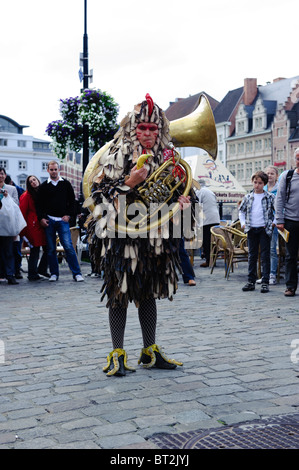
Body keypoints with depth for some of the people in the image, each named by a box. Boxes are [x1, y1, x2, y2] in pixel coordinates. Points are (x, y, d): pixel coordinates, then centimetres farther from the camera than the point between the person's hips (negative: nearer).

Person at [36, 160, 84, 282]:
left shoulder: (66, 184, 9)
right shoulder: (43, 186, 10)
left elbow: (72, 200, 12)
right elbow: (39, 204, 10)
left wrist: (68, 215, 0)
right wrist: (41, 218, -2)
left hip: (63, 220, -1)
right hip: (48, 221, 1)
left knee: (68, 246, -10)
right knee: (51, 249, 3)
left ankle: (77, 273, -6)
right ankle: (54, 273, 12)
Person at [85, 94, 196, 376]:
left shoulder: (166, 158, 11)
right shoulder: (117, 155, -5)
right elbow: (100, 193, -10)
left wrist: (182, 203, -2)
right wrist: (129, 183, -21)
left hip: (154, 237, 5)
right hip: (122, 236, -5)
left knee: (148, 294, 12)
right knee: (120, 293, 0)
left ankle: (150, 352, 22)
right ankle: (118, 354, 10)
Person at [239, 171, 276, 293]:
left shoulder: (270, 197, -1)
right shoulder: (248, 197, 8)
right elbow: (241, 210, 19)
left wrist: (274, 222, -6)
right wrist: (243, 223, 8)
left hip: (264, 229, -3)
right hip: (251, 229, 3)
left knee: (265, 256, -2)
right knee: (252, 256, 8)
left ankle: (265, 282, 2)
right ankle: (251, 281, 14)